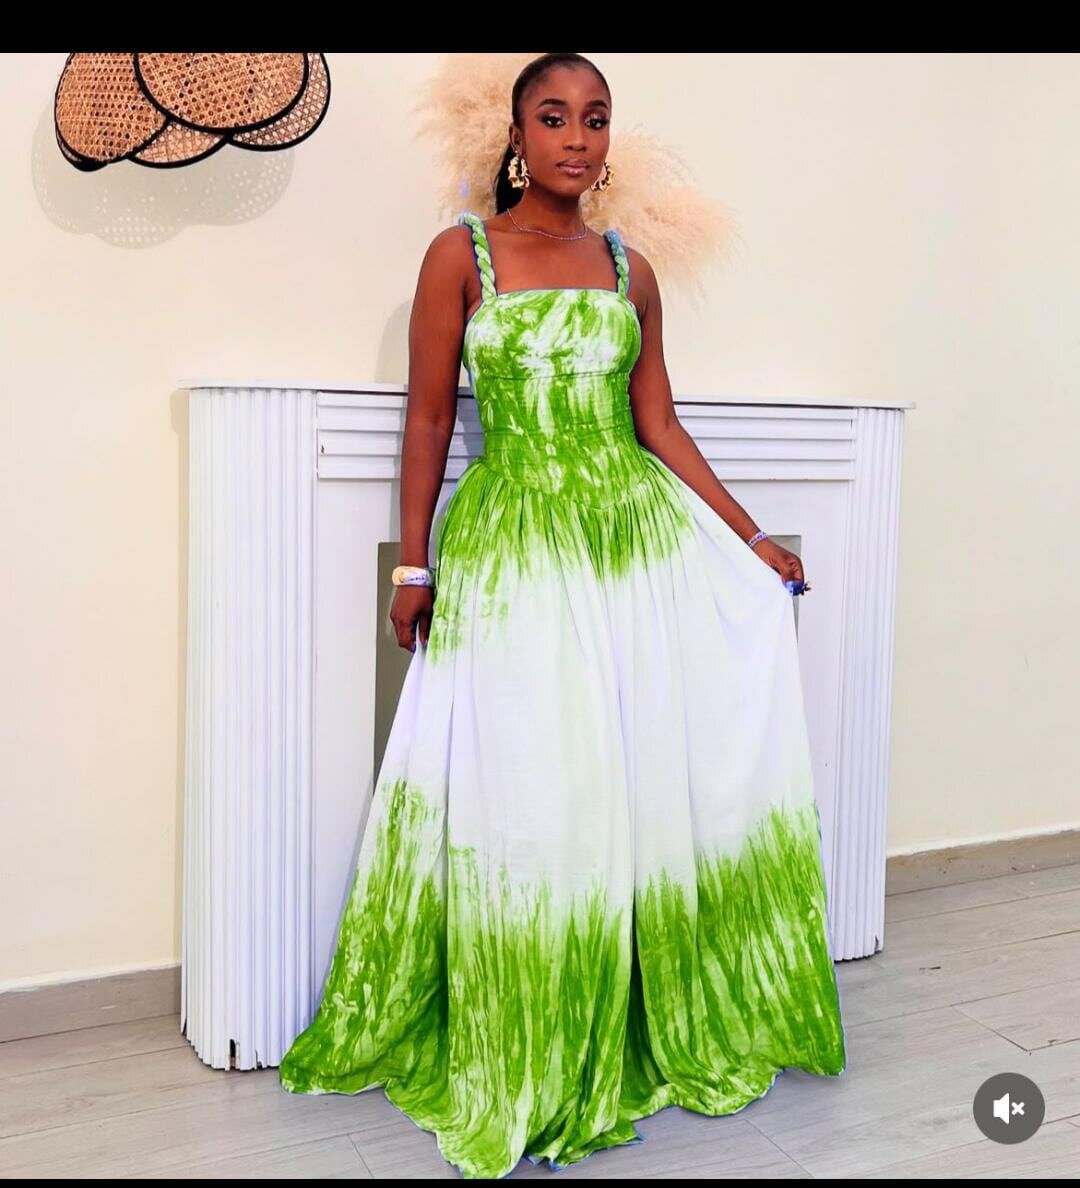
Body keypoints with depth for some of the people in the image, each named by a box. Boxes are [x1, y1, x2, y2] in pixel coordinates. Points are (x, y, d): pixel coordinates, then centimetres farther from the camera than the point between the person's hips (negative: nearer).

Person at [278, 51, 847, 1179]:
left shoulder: (629, 270, 11)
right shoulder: (462, 253, 1)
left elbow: (659, 424, 12)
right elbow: (428, 421, 0)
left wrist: (750, 540, 9)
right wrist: (414, 568, -3)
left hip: (641, 538, 4)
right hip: (513, 549, -4)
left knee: (648, 775, 5)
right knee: (529, 794, 0)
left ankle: (646, 1026, 25)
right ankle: (526, 1064, 18)